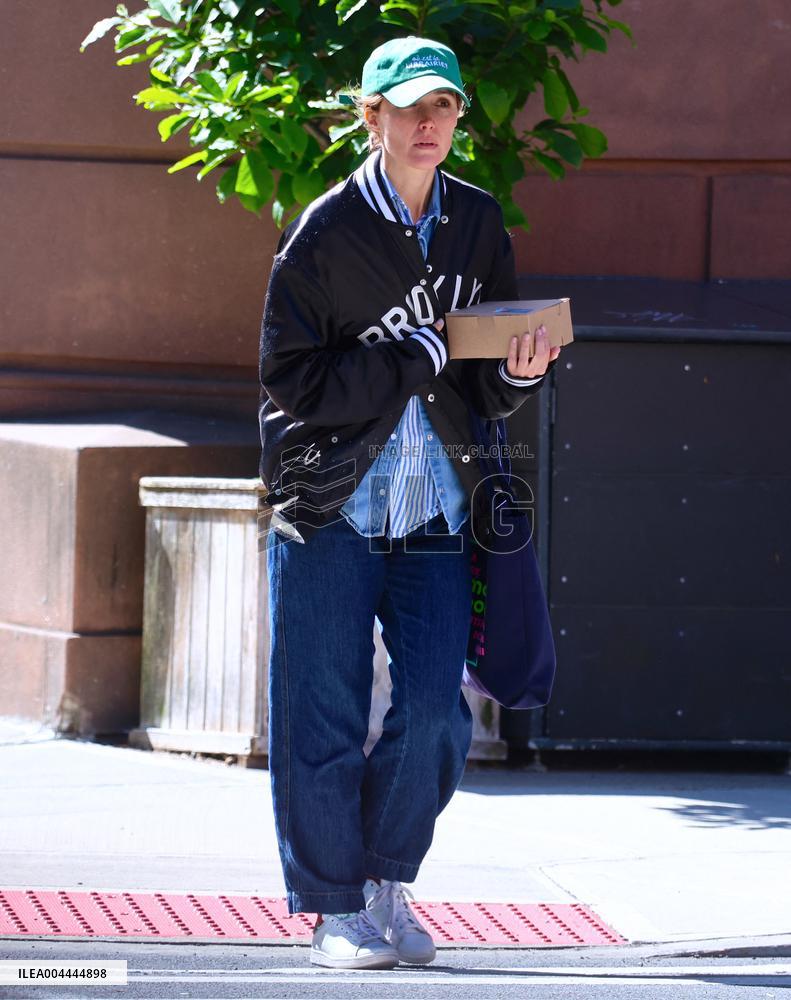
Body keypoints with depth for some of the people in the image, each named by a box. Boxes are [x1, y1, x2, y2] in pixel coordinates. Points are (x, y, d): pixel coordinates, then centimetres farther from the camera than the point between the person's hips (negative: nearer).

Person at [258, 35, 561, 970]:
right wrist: (423, 354, -16)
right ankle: (335, 910, 12)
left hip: (436, 509, 3)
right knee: (323, 719, 0)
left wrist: (516, 374, -12)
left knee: (434, 715, -3)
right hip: (328, 507, -3)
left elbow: (485, 393, 11)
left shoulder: (479, 226, 6)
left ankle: (387, 884, 16)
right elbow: (294, 381, -13)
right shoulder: (325, 232, -8)